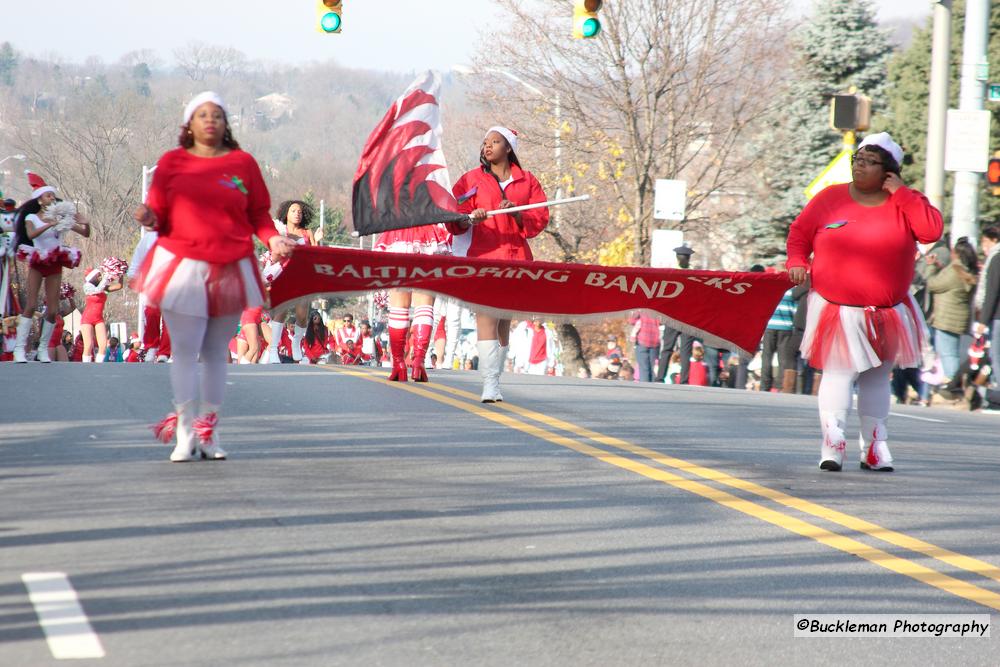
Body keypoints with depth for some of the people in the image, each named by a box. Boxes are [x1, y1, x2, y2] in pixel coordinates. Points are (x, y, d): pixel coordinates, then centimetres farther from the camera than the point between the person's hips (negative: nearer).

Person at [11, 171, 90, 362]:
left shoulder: (62, 217, 6)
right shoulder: (31, 218, -1)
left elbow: (85, 234, 5)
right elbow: (31, 234, -23)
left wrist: (86, 223, -15)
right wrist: (50, 224, -30)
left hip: (55, 266, 3)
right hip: (37, 264, -3)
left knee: (52, 310, -2)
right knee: (31, 305, -13)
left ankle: (43, 349, 10)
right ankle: (19, 348, -13)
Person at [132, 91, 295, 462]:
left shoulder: (243, 163, 7)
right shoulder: (172, 162, 5)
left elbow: (259, 214, 9)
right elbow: (160, 215, 6)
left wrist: (272, 239, -8)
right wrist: (148, 218, -16)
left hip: (230, 270, 1)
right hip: (183, 265, -1)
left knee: (216, 353, 8)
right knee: (184, 351, -5)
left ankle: (209, 433, 13)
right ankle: (184, 434, -2)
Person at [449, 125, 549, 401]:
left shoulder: (527, 182, 13)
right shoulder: (471, 180, 10)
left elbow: (539, 220, 5)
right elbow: (454, 220, 1)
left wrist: (516, 213, -14)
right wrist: (470, 218, -21)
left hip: (516, 259, 3)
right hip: (483, 257, -3)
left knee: (505, 322, 6)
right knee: (487, 318, -17)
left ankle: (495, 382, 15)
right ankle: (490, 385, -26)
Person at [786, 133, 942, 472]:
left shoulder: (904, 203, 2)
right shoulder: (830, 199, 1)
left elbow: (932, 230, -14)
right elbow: (799, 233, 9)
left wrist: (901, 193, -13)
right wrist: (797, 262, -9)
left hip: (887, 313, 2)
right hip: (837, 310, -2)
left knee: (877, 377, 11)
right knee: (838, 372, -12)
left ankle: (874, 448, 19)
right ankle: (832, 445, -12)